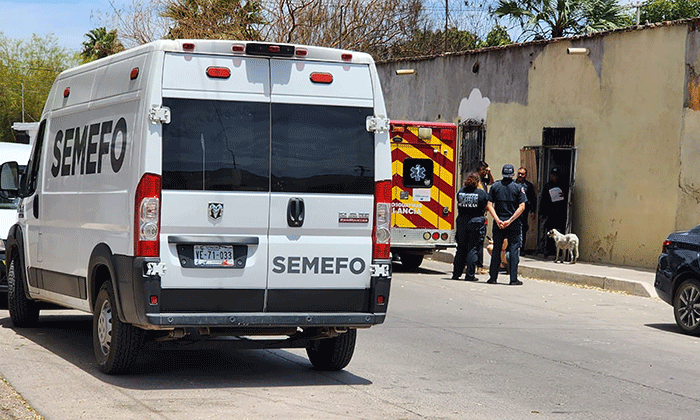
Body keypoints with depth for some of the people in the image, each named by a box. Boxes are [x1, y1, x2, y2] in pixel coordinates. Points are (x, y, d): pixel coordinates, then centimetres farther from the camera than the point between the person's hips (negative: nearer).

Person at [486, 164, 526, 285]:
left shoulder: (495, 186, 2)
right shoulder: (518, 187, -2)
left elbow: (489, 205, -4)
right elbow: (522, 207, -9)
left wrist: (497, 220, -10)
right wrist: (510, 220, -11)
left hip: (498, 224, 2)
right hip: (514, 225, -2)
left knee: (496, 249, 10)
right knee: (514, 249, 2)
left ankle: (493, 277, 12)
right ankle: (513, 279, -1)